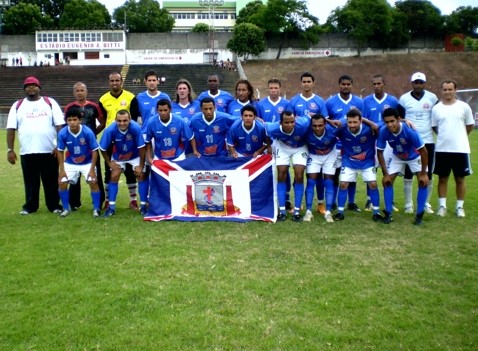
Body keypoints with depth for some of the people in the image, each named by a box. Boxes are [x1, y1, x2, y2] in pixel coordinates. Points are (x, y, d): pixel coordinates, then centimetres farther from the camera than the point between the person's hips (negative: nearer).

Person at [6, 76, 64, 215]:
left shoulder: (50, 102, 5)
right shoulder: (17, 105, 8)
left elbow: (60, 125, 1)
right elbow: (11, 129, 5)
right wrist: (10, 150, -2)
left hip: (49, 151, -1)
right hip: (27, 152, 1)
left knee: (51, 180, 7)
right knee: (30, 181, 10)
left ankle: (54, 205, 18)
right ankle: (30, 206, 21)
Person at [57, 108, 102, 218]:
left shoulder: (88, 132, -26)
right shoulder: (62, 133, -20)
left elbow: (94, 151, -16)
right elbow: (60, 152, -5)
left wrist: (92, 169, -18)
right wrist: (62, 170, -8)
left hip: (87, 163, -2)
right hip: (70, 163, 2)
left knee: (93, 182, -17)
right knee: (62, 183, -7)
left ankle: (96, 209, 0)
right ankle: (66, 208, 14)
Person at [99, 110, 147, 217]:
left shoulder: (136, 128, -36)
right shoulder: (110, 130, -31)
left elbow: (141, 147, -24)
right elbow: (103, 149, -15)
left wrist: (141, 166, -19)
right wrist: (109, 163, -11)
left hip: (135, 156, -1)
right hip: (118, 157, 1)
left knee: (141, 176, -8)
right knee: (114, 177, -5)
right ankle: (111, 207, 5)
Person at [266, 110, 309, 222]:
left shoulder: (303, 124, -39)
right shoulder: (273, 129, -35)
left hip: (300, 148, -1)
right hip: (282, 147, 1)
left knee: (299, 176, -9)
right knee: (281, 175, -4)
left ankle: (297, 211, 1)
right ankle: (282, 211, 4)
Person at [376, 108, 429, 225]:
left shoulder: (409, 131, -39)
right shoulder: (383, 131, -31)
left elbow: (423, 151, -28)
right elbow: (380, 152, -17)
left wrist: (424, 173, -24)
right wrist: (385, 174, -17)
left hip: (414, 157, -2)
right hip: (396, 157, 2)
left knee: (423, 182, -13)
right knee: (387, 182, -6)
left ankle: (419, 214, 0)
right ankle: (388, 214, 4)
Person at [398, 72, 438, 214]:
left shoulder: (432, 98, 2)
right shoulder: (404, 99, -2)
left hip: (428, 141, 1)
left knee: (428, 174, 5)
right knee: (408, 174, 4)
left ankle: (426, 203, 17)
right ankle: (408, 204, 13)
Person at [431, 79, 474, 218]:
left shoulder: (464, 106, -1)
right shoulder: (436, 108, 2)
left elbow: (470, 125, 9)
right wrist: (445, 136, 11)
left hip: (460, 149, -1)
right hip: (442, 149, 1)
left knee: (460, 179, 6)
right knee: (442, 178, 7)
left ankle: (460, 207, 17)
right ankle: (442, 206, 17)